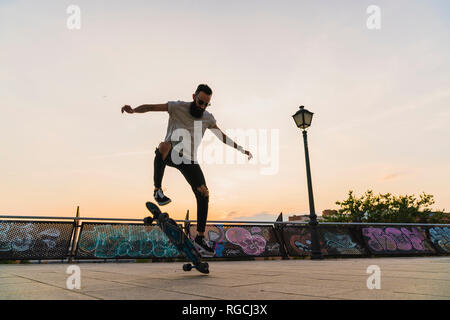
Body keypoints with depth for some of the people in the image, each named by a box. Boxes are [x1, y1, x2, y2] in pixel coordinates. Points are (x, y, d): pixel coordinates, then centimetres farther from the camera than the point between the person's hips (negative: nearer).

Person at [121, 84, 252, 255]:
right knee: (164, 146, -40)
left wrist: (241, 149, 19)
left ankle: (200, 237, 5)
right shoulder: (177, 107, -6)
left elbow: (223, 137, 18)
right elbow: (151, 107, -14)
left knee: (204, 194, -8)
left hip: (189, 159, 4)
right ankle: (157, 190, -23)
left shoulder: (208, 118, 6)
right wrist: (133, 110, -34)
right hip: (171, 154, -3)